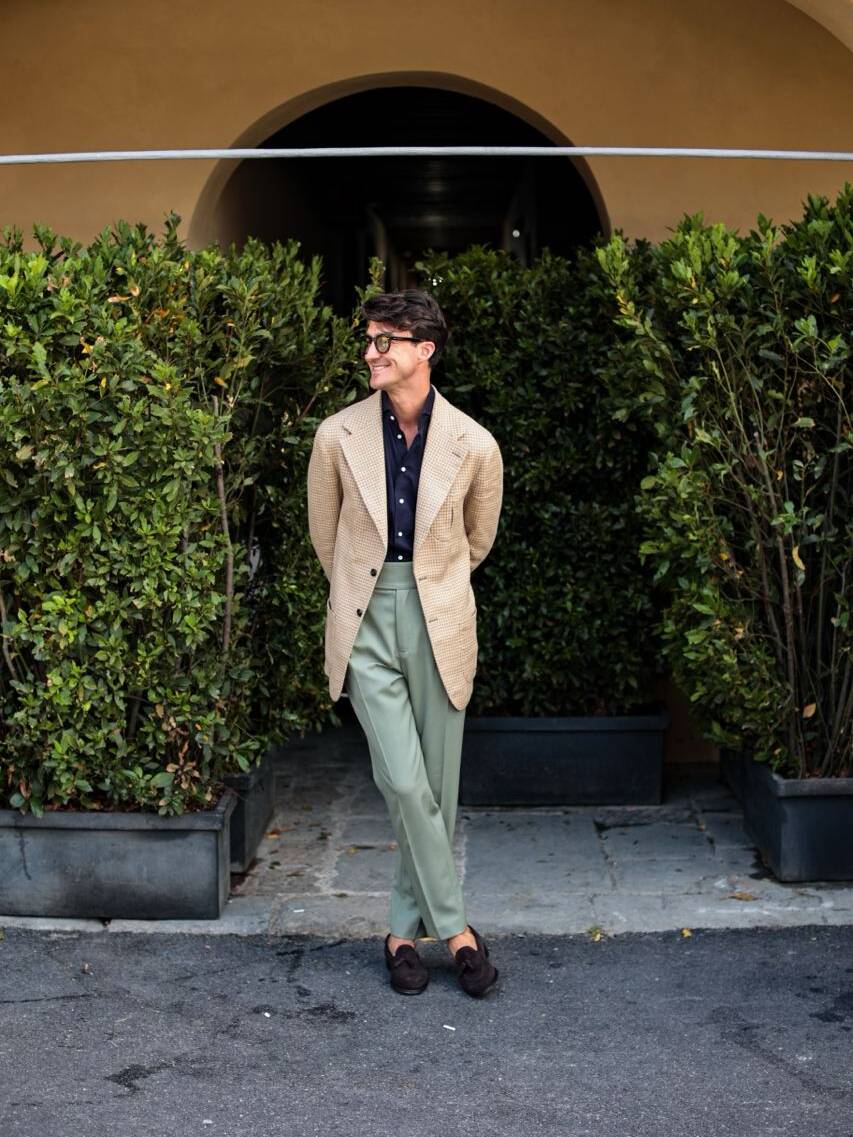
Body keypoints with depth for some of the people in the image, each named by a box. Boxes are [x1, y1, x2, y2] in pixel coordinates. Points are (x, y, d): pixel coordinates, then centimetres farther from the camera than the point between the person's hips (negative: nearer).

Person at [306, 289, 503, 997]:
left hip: (439, 623, 1)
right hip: (366, 623, 0)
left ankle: (407, 929, 22)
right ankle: (454, 926, 7)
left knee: (436, 786, 6)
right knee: (404, 782, -9)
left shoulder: (474, 446, -5)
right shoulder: (338, 437, -3)